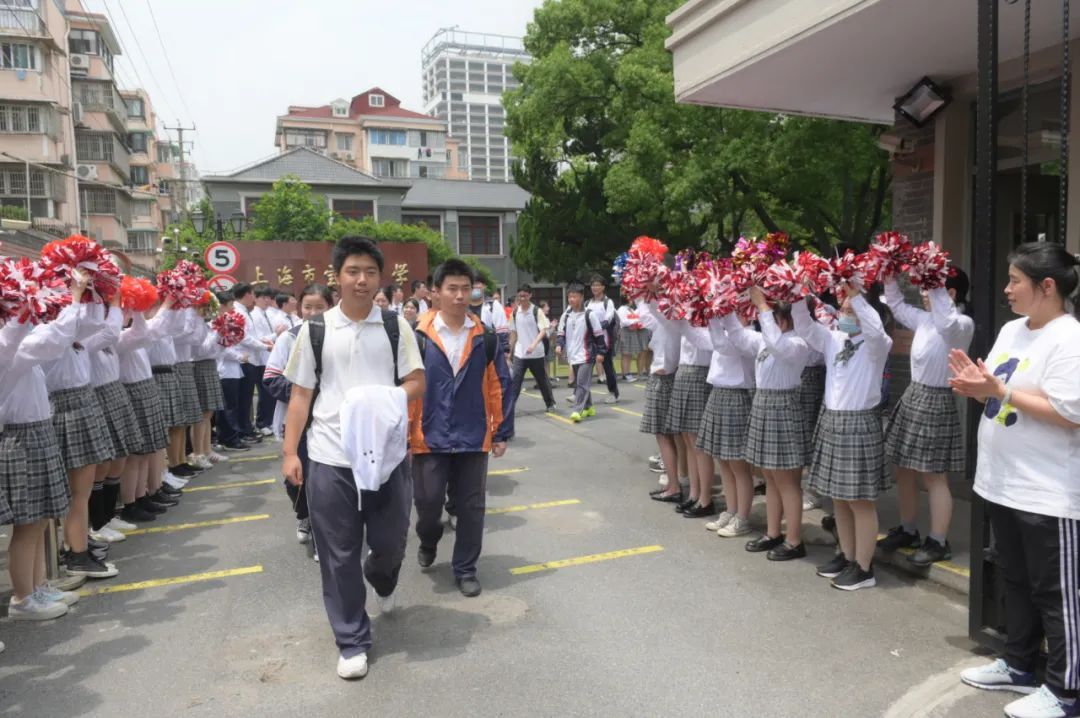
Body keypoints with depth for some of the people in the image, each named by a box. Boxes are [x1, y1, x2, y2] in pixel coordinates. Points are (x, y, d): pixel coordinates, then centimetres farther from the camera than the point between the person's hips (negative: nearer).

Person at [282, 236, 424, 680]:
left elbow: (417, 382, 1)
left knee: (391, 542, 12)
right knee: (339, 554, 7)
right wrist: (290, 453, 1)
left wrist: (389, 398, -20)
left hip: (387, 453, 1)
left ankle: (381, 581, 49)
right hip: (330, 458, 0)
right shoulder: (315, 330, 3)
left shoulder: (396, 326, 3)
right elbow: (301, 395, 5)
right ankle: (351, 641, 25)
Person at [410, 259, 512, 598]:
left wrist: (501, 433, 3)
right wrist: (402, 434, -6)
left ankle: (465, 568, 27)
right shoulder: (419, 337, -7)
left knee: (471, 507, 9)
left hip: (473, 439, 2)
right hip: (429, 438, -1)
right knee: (428, 502, 7)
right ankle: (428, 541, 41)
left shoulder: (485, 337, 0)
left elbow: (500, 386, 4)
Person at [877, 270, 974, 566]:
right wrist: (888, 276, 7)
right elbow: (897, 305, 22)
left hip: (936, 402, -8)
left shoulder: (963, 324, -14)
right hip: (912, 396, 8)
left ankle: (938, 542, 12)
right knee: (904, 469, 13)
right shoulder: (925, 319, 8)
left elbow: (948, 324, -37)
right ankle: (907, 530, 28)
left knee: (933, 476, 0)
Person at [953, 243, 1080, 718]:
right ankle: (1019, 665, 35)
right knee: (1015, 581, 20)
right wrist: (976, 388, -5)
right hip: (1002, 482, 9)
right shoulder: (1011, 330, 9)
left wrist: (999, 390, -23)